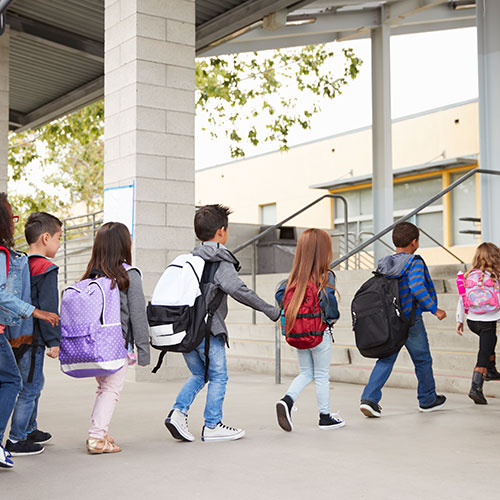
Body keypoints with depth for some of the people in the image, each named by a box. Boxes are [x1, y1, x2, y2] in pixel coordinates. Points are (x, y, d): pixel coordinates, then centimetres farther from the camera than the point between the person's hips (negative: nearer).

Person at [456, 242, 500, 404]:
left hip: (472, 321, 5)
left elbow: (462, 299, 1)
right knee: (483, 355, -1)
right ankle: (476, 388, -9)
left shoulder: (469, 276, -2)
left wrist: (459, 320, 8)